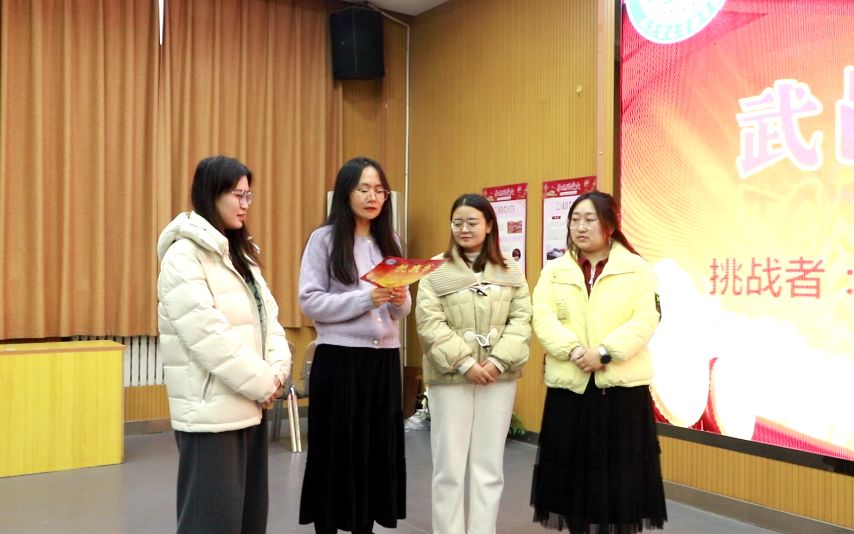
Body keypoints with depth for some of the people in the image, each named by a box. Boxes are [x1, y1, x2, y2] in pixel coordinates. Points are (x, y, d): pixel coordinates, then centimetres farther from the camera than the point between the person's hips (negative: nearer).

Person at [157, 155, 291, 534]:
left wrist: (276, 371, -5)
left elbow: (267, 315, 10)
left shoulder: (240, 252, 16)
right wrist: (261, 384, -15)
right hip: (211, 407, -8)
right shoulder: (184, 255, -12)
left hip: (249, 404, 8)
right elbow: (207, 335, -20)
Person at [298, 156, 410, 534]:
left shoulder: (390, 242, 11)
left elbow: (401, 310, 13)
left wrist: (400, 300, -10)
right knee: (336, 451, 3)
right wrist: (365, 298, -20)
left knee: (379, 450, 8)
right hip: (339, 359, -4)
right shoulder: (324, 239, -3)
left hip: (384, 359, 5)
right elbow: (310, 302, -11)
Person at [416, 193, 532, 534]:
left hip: (498, 376, 2)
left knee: (489, 465, 9)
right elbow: (430, 324, -8)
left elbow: (522, 320, 1)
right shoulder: (436, 271, -1)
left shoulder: (510, 272, 7)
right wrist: (464, 363, -15)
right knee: (449, 465, 4)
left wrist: (498, 361, -12)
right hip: (450, 376, -2)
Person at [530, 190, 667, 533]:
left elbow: (645, 320, -6)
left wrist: (605, 352, -19)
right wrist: (574, 351, -18)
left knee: (620, 473, 4)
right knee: (572, 469, 8)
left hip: (622, 386, -2)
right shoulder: (554, 271, 9)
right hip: (569, 386, 2)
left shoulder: (637, 269, 3)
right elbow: (543, 318, -3)